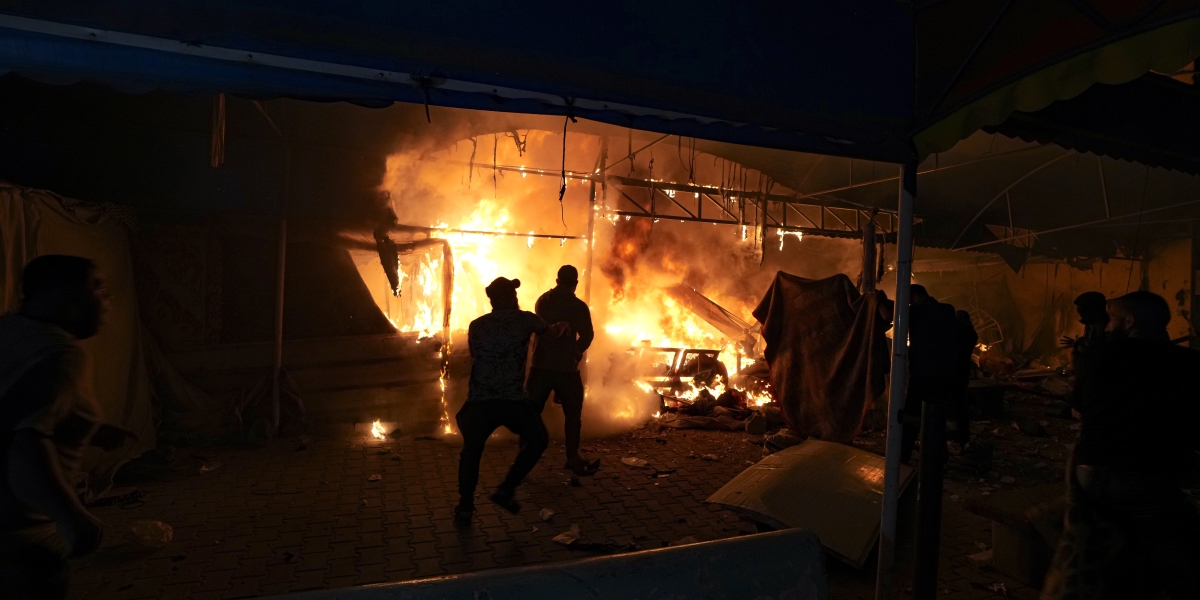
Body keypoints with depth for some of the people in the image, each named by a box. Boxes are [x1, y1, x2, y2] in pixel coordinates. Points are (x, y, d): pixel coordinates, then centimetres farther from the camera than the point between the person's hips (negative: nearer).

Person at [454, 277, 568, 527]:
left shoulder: (476, 325, 10)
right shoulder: (525, 318, 5)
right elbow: (549, 331, 25)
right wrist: (559, 328, 49)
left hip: (479, 401, 3)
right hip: (513, 400, -3)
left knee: (471, 451, 16)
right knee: (537, 441, 12)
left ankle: (465, 506, 22)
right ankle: (507, 489, 11)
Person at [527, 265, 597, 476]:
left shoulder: (542, 301, 8)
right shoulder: (578, 306, -8)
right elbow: (587, 335, -9)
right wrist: (575, 352, 8)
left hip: (540, 365, 4)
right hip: (566, 368, -4)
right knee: (572, 413, 10)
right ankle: (573, 458, 15)